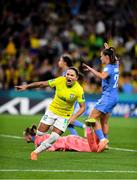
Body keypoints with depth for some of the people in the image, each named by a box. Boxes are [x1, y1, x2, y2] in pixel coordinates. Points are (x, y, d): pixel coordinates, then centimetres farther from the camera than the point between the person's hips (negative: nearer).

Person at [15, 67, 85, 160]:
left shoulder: (79, 90, -21)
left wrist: (74, 117, -30)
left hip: (65, 115, -2)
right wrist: (26, 86, -9)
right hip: (52, 110, 2)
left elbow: (82, 107, -14)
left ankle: (36, 152, 7)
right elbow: (43, 84, -6)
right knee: (40, 133, -5)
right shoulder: (60, 80, -16)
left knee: (54, 137, -11)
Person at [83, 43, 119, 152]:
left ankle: (102, 139, -22)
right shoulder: (115, 65, 10)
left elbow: (102, 76, -38)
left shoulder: (109, 67, -16)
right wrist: (108, 50, 45)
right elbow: (115, 58, 36)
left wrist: (91, 69, -35)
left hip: (108, 97, -9)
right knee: (104, 121, 15)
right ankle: (104, 143, 18)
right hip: (114, 97, 9)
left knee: (92, 118, -12)